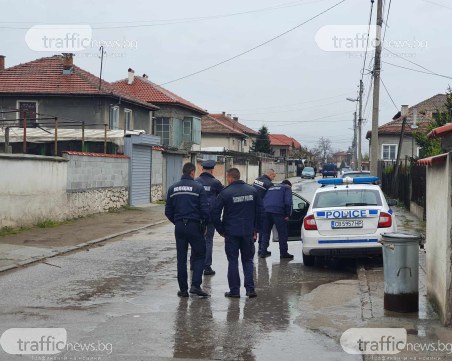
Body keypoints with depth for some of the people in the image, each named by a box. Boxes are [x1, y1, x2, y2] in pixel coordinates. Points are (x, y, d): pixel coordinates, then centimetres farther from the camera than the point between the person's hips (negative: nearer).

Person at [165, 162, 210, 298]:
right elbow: (205, 209, -9)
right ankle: (195, 285, -5)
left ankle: (183, 289, 10)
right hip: (194, 226, -4)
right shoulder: (198, 187, -6)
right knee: (199, 255, 7)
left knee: (181, 258, 9)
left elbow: (168, 211, 9)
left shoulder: (173, 188, 7)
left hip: (179, 227, 4)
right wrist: (203, 224, 6)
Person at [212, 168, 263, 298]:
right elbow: (259, 211, 8)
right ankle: (250, 289, 3)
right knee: (248, 260, 11)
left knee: (233, 261, 5)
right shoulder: (252, 191, 5)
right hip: (248, 232, 3)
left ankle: (234, 290, 5)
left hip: (231, 232, -3)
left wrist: (221, 230, 4)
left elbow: (215, 214, -8)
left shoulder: (225, 193, -7)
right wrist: (255, 230, 13)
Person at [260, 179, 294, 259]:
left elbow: (264, 200, 27)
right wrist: (287, 215, -2)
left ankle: (263, 252, 9)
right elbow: (288, 202, -4)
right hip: (278, 212, -5)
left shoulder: (271, 188, 29)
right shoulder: (287, 188, 11)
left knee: (265, 232, 13)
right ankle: (283, 253, 5)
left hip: (266, 211, 5)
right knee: (282, 233, 3)